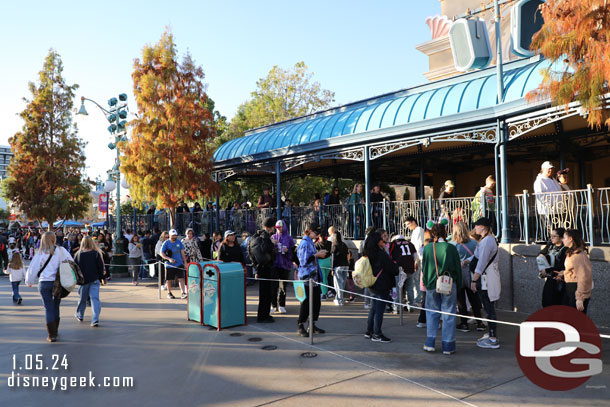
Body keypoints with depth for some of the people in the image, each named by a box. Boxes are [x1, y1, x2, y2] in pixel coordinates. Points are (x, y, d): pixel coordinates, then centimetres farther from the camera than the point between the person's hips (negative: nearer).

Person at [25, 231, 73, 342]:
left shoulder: (40, 253, -2)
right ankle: (55, 330, 27)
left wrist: (29, 282, 20)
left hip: (44, 283, -1)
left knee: (48, 309, 3)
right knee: (56, 307, 16)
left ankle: (52, 335, 1)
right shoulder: (61, 250, -2)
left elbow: (33, 268, 5)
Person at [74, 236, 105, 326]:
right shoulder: (96, 253, -5)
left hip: (82, 279, 2)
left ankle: (79, 315, 37)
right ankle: (95, 319, -14)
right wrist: (102, 278, 7)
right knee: (95, 298, -5)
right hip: (94, 280, -2)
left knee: (82, 298, 18)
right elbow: (101, 267, -3)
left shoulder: (78, 254, -1)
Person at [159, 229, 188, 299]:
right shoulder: (166, 243, -4)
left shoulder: (179, 242, 6)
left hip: (179, 264, 2)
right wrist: (169, 259, -21)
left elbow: (182, 252, 13)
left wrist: (185, 261, 8)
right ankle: (169, 293, 25)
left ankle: (183, 293, -11)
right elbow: (161, 253, -9)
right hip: (169, 265, -2)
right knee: (169, 280, 9)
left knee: (181, 278, -8)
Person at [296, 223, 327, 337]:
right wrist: (317, 255, -15)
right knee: (306, 302, -4)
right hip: (307, 277, -9)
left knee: (316, 301, 10)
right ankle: (300, 326, 6)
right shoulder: (304, 243, -14)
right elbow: (304, 261, -20)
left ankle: (312, 325, 20)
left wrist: (319, 254, 11)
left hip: (314, 276, 9)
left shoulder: (310, 242, 16)